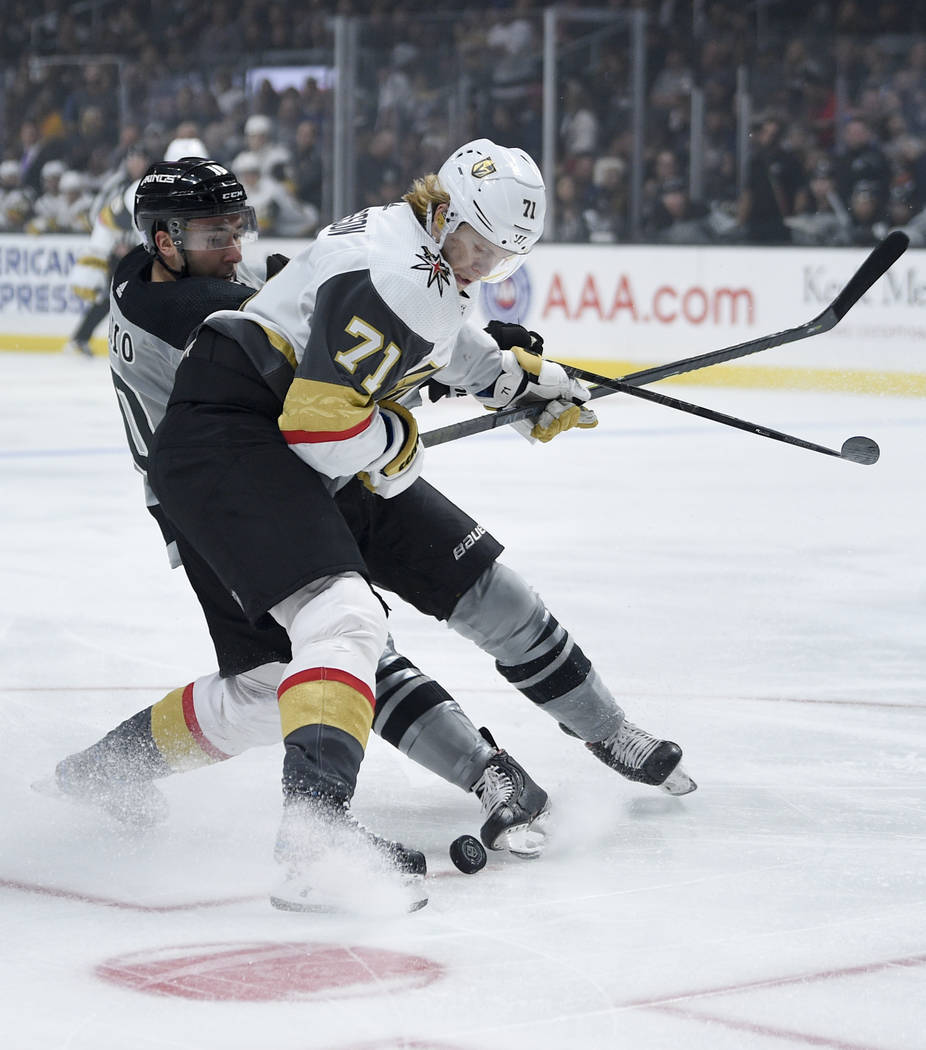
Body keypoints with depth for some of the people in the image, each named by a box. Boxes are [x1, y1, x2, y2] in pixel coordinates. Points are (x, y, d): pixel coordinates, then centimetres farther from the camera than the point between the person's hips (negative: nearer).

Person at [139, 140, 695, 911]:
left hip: (321, 462, 10)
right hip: (228, 434, -10)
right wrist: (399, 446, -11)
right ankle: (314, 824, -49)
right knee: (342, 617, -32)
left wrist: (524, 373, 38)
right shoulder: (395, 274, -23)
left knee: (482, 587, 15)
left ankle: (609, 737, 35)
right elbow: (322, 419, -29)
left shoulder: (433, 261, 11)